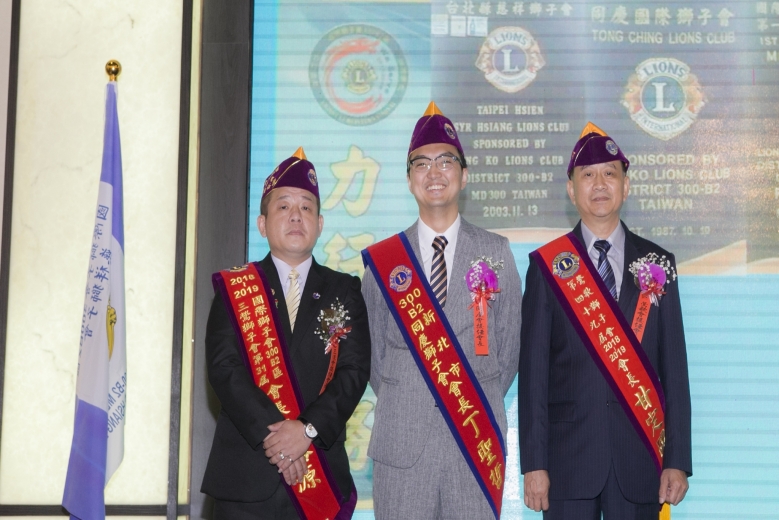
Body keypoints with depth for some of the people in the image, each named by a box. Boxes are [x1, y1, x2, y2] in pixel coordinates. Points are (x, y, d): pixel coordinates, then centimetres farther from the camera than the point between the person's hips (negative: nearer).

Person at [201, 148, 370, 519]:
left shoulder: (343, 292, 9)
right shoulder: (235, 288, 6)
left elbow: (355, 371, -1)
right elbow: (224, 368, -5)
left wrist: (309, 429, -16)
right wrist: (272, 434, -17)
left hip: (321, 475, 1)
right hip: (245, 474, -1)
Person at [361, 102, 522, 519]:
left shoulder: (496, 253, 5)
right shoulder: (382, 259, 6)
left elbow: (509, 344, 8)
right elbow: (373, 352, 11)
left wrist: (482, 404, 8)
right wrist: (400, 406, 9)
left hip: (477, 440, 0)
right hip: (401, 442, 0)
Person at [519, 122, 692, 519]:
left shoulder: (657, 264, 6)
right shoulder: (547, 265, 2)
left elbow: (673, 366, 5)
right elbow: (533, 368, -1)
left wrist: (678, 460, 0)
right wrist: (534, 463, -6)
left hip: (639, 455, 1)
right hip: (568, 454, -1)